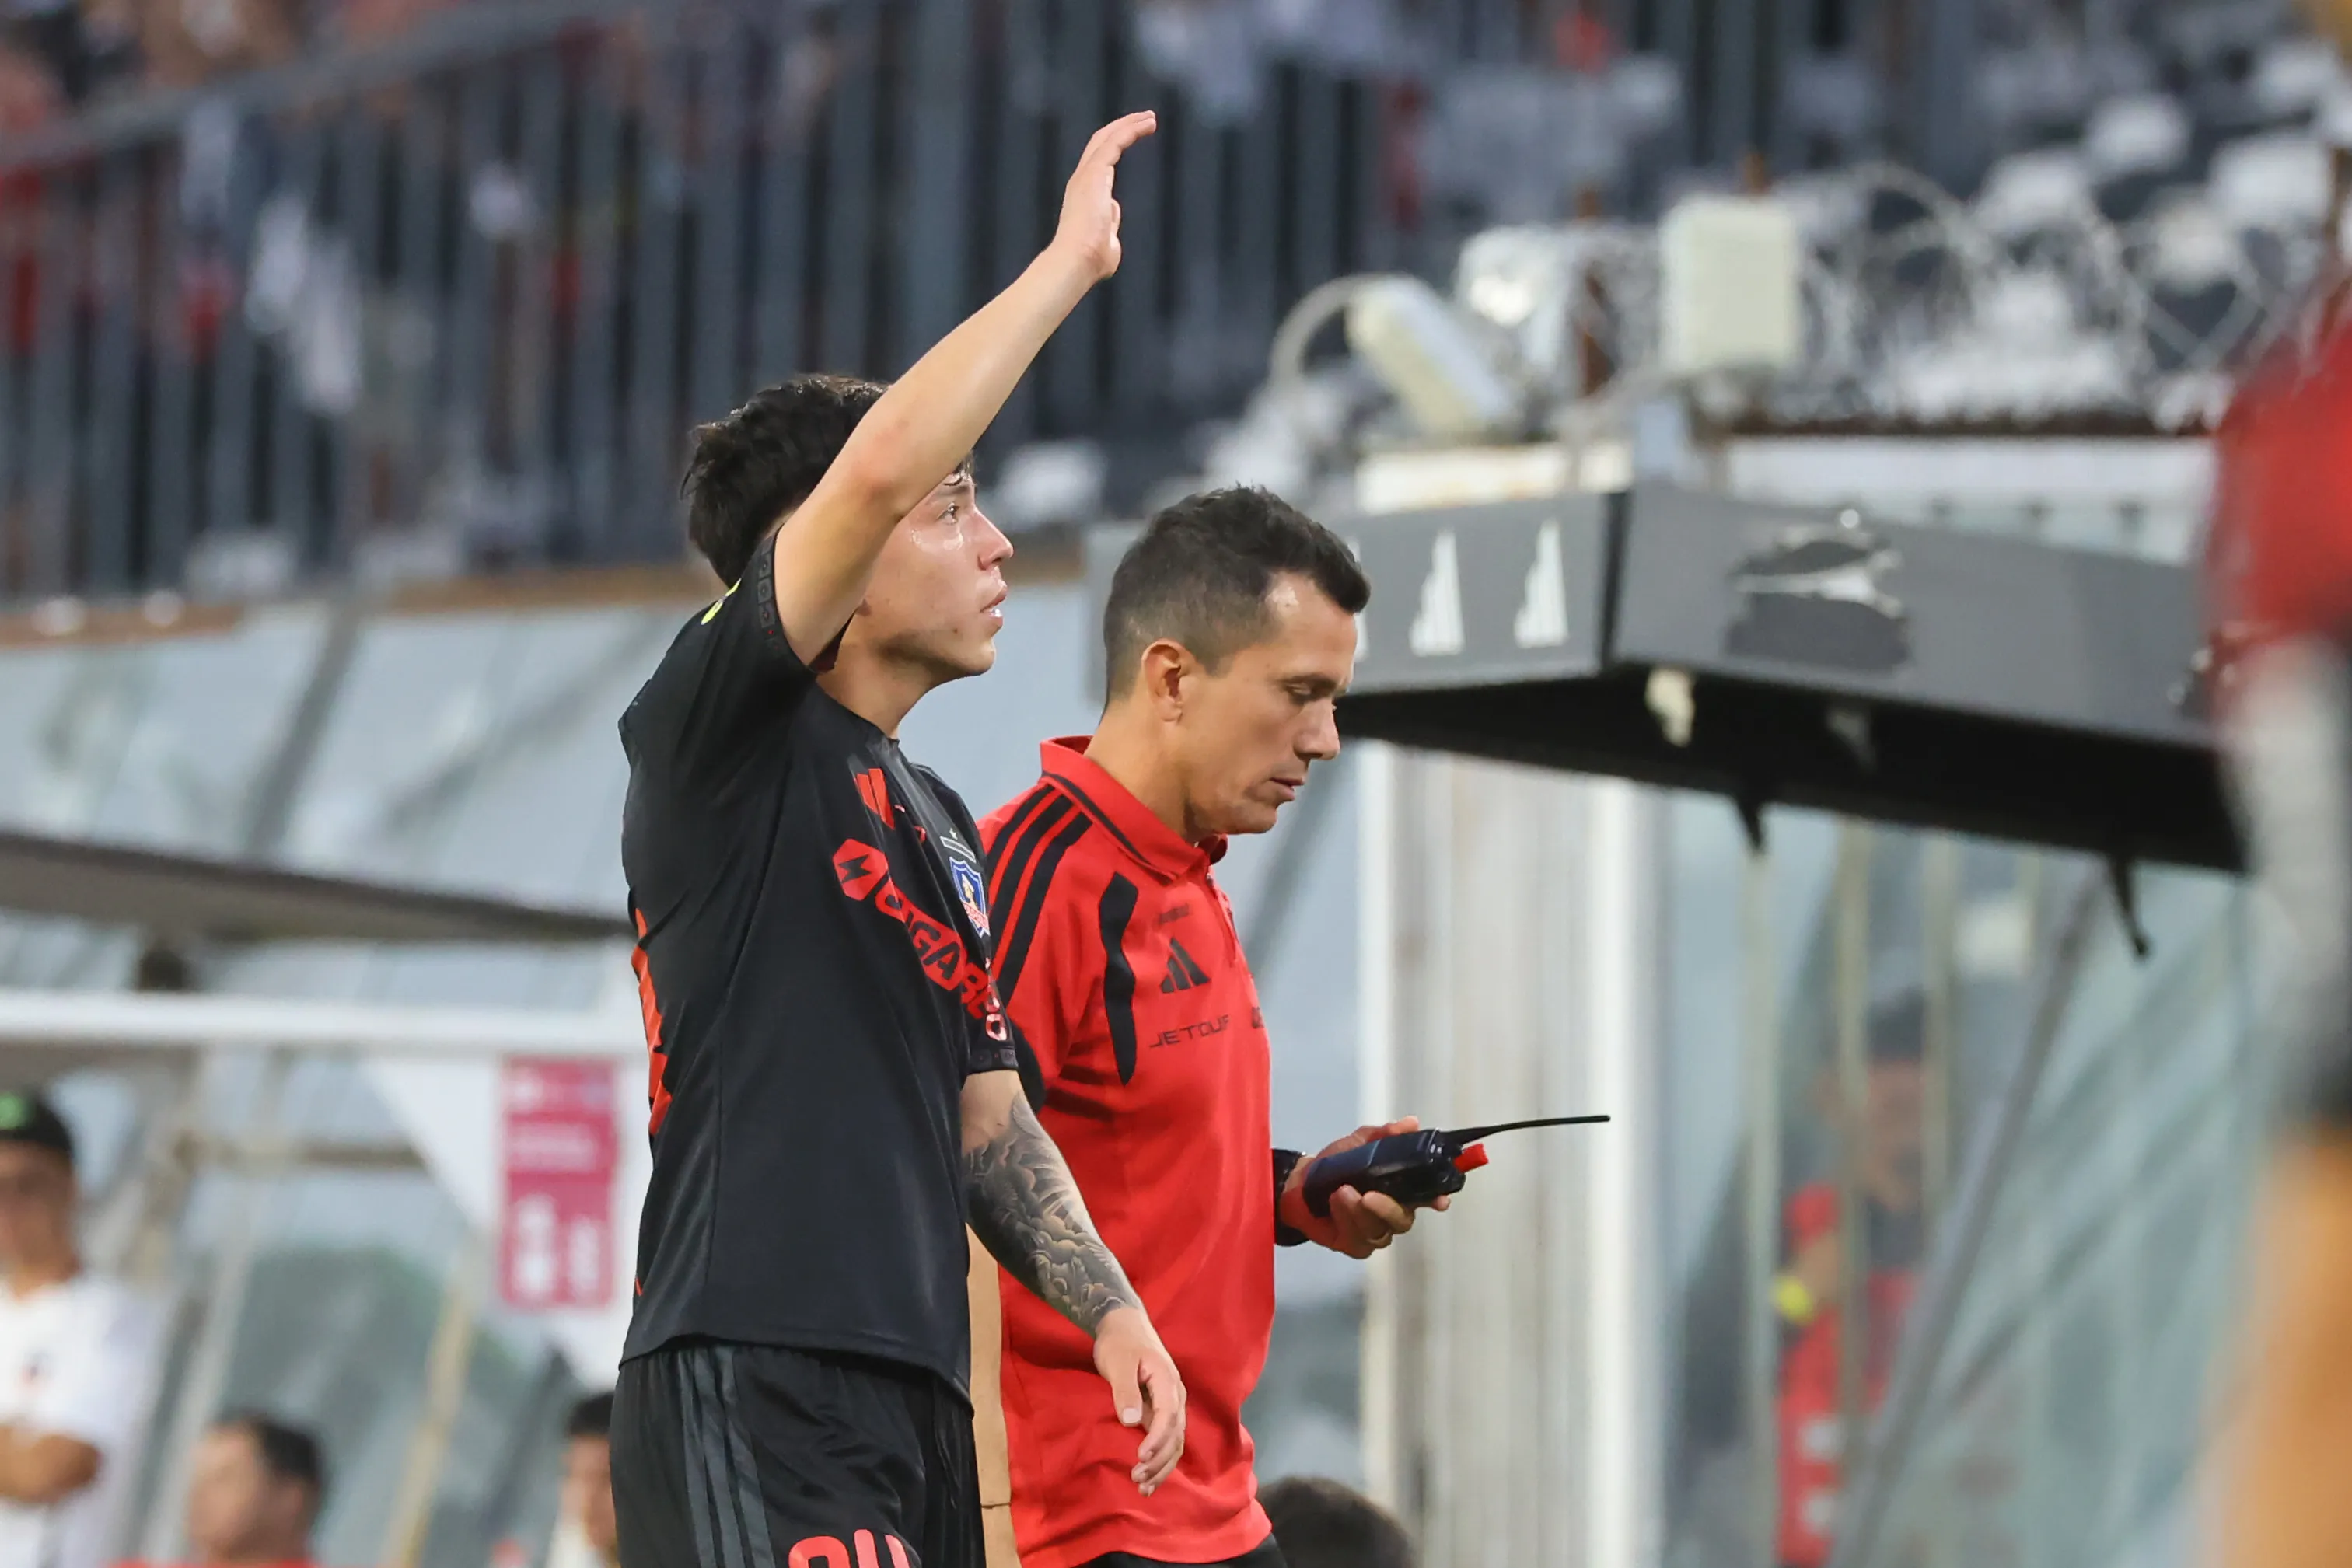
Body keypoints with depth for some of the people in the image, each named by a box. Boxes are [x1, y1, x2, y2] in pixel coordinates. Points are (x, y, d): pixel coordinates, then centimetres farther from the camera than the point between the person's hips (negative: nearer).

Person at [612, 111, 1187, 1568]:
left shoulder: (941, 825, 24)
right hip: (753, 1384, -9)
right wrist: (1069, 260, -8)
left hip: (916, 1393, 9)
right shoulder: (719, 735, -2)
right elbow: (879, 464, -16)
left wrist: (1107, 1305, 10)